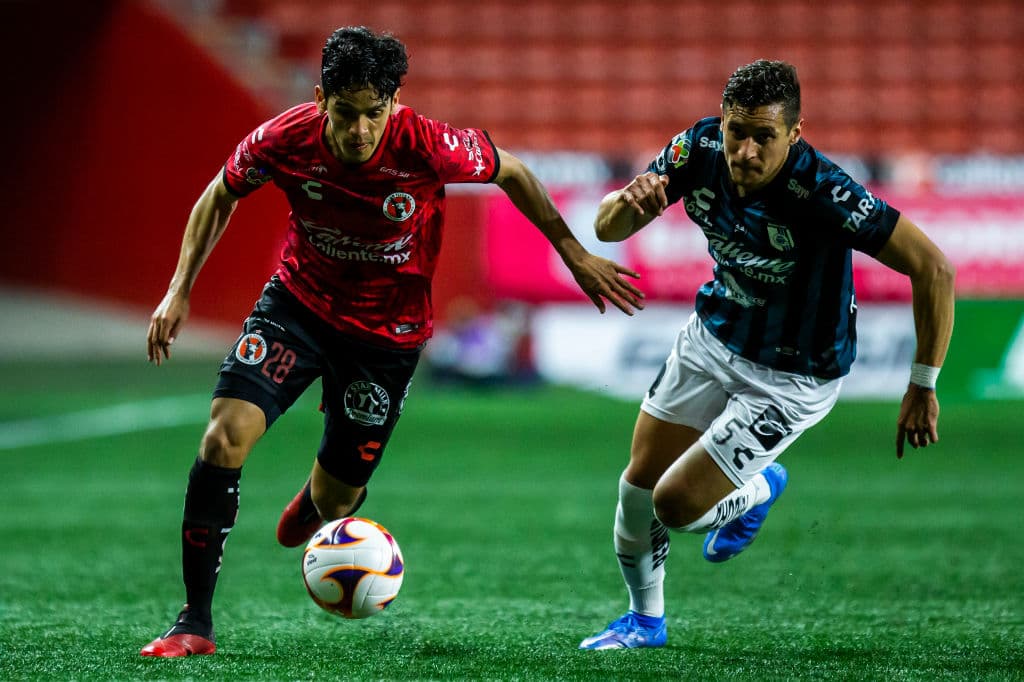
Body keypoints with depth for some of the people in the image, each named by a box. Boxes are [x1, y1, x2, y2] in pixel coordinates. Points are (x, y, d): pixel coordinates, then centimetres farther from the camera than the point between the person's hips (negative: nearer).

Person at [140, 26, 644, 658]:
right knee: (226, 435, -22)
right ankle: (195, 623, -14)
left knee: (331, 503, 6)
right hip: (299, 303, 1)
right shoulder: (284, 141, -21)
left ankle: (313, 503, 50)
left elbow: (512, 173, -6)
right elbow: (221, 196, 1)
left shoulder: (429, 147, -26)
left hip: (388, 332, -1)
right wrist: (180, 291, -5)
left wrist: (576, 254, -2)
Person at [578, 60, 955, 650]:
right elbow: (607, 228, -8)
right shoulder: (699, 149, -18)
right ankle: (646, 621, 36)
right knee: (639, 482, 10)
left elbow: (933, 268, -33)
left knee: (675, 505, -7)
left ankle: (760, 490, 28)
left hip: (791, 377, -5)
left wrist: (924, 388, -27)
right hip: (713, 335, 6)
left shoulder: (820, 192, -36)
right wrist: (629, 202, -33)